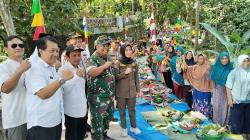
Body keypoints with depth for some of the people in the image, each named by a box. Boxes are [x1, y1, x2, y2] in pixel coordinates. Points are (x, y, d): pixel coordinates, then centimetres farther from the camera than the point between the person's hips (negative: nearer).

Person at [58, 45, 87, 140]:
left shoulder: (80, 69, 9)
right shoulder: (63, 70, -14)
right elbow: (65, 89, -26)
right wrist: (77, 76, -25)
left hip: (82, 110, 7)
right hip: (71, 111, -7)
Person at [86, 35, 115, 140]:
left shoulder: (108, 58, 10)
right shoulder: (93, 59, -16)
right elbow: (90, 73, -36)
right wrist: (105, 66, -34)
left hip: (109, 95, 9)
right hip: (98, 97, -9)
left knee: (108, 117, 22)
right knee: (97, 121, 3)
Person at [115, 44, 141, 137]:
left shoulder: (134, 63, 2)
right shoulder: (118, 63, -10)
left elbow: (136, 77, 8)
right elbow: (115, 77, -10)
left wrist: (138, 89, 9)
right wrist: (125, 73, -22)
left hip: (132, 91, 3)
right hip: (121, 91, -3)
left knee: (132, 110, 14)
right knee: (122, 110, 10)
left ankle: (133, 127, 31)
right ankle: (124, 128, 25)